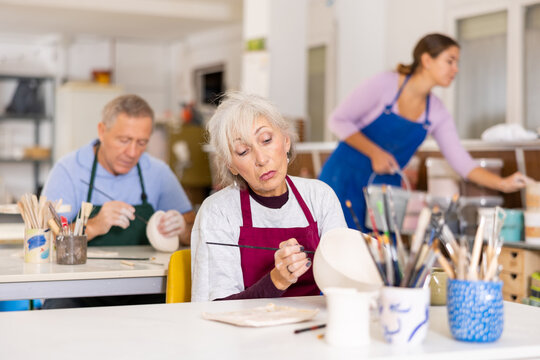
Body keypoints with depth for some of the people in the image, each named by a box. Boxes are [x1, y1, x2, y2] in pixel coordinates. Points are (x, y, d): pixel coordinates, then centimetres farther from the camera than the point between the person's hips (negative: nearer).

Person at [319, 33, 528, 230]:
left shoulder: (437, 114, 3)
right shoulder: (384, 85, -12)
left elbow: (461, 161, 2)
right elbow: (338, 121, -9)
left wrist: (502, 183, -10)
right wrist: (374, 153, -17)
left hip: (385, 186, 5)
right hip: (345, 179, -5)